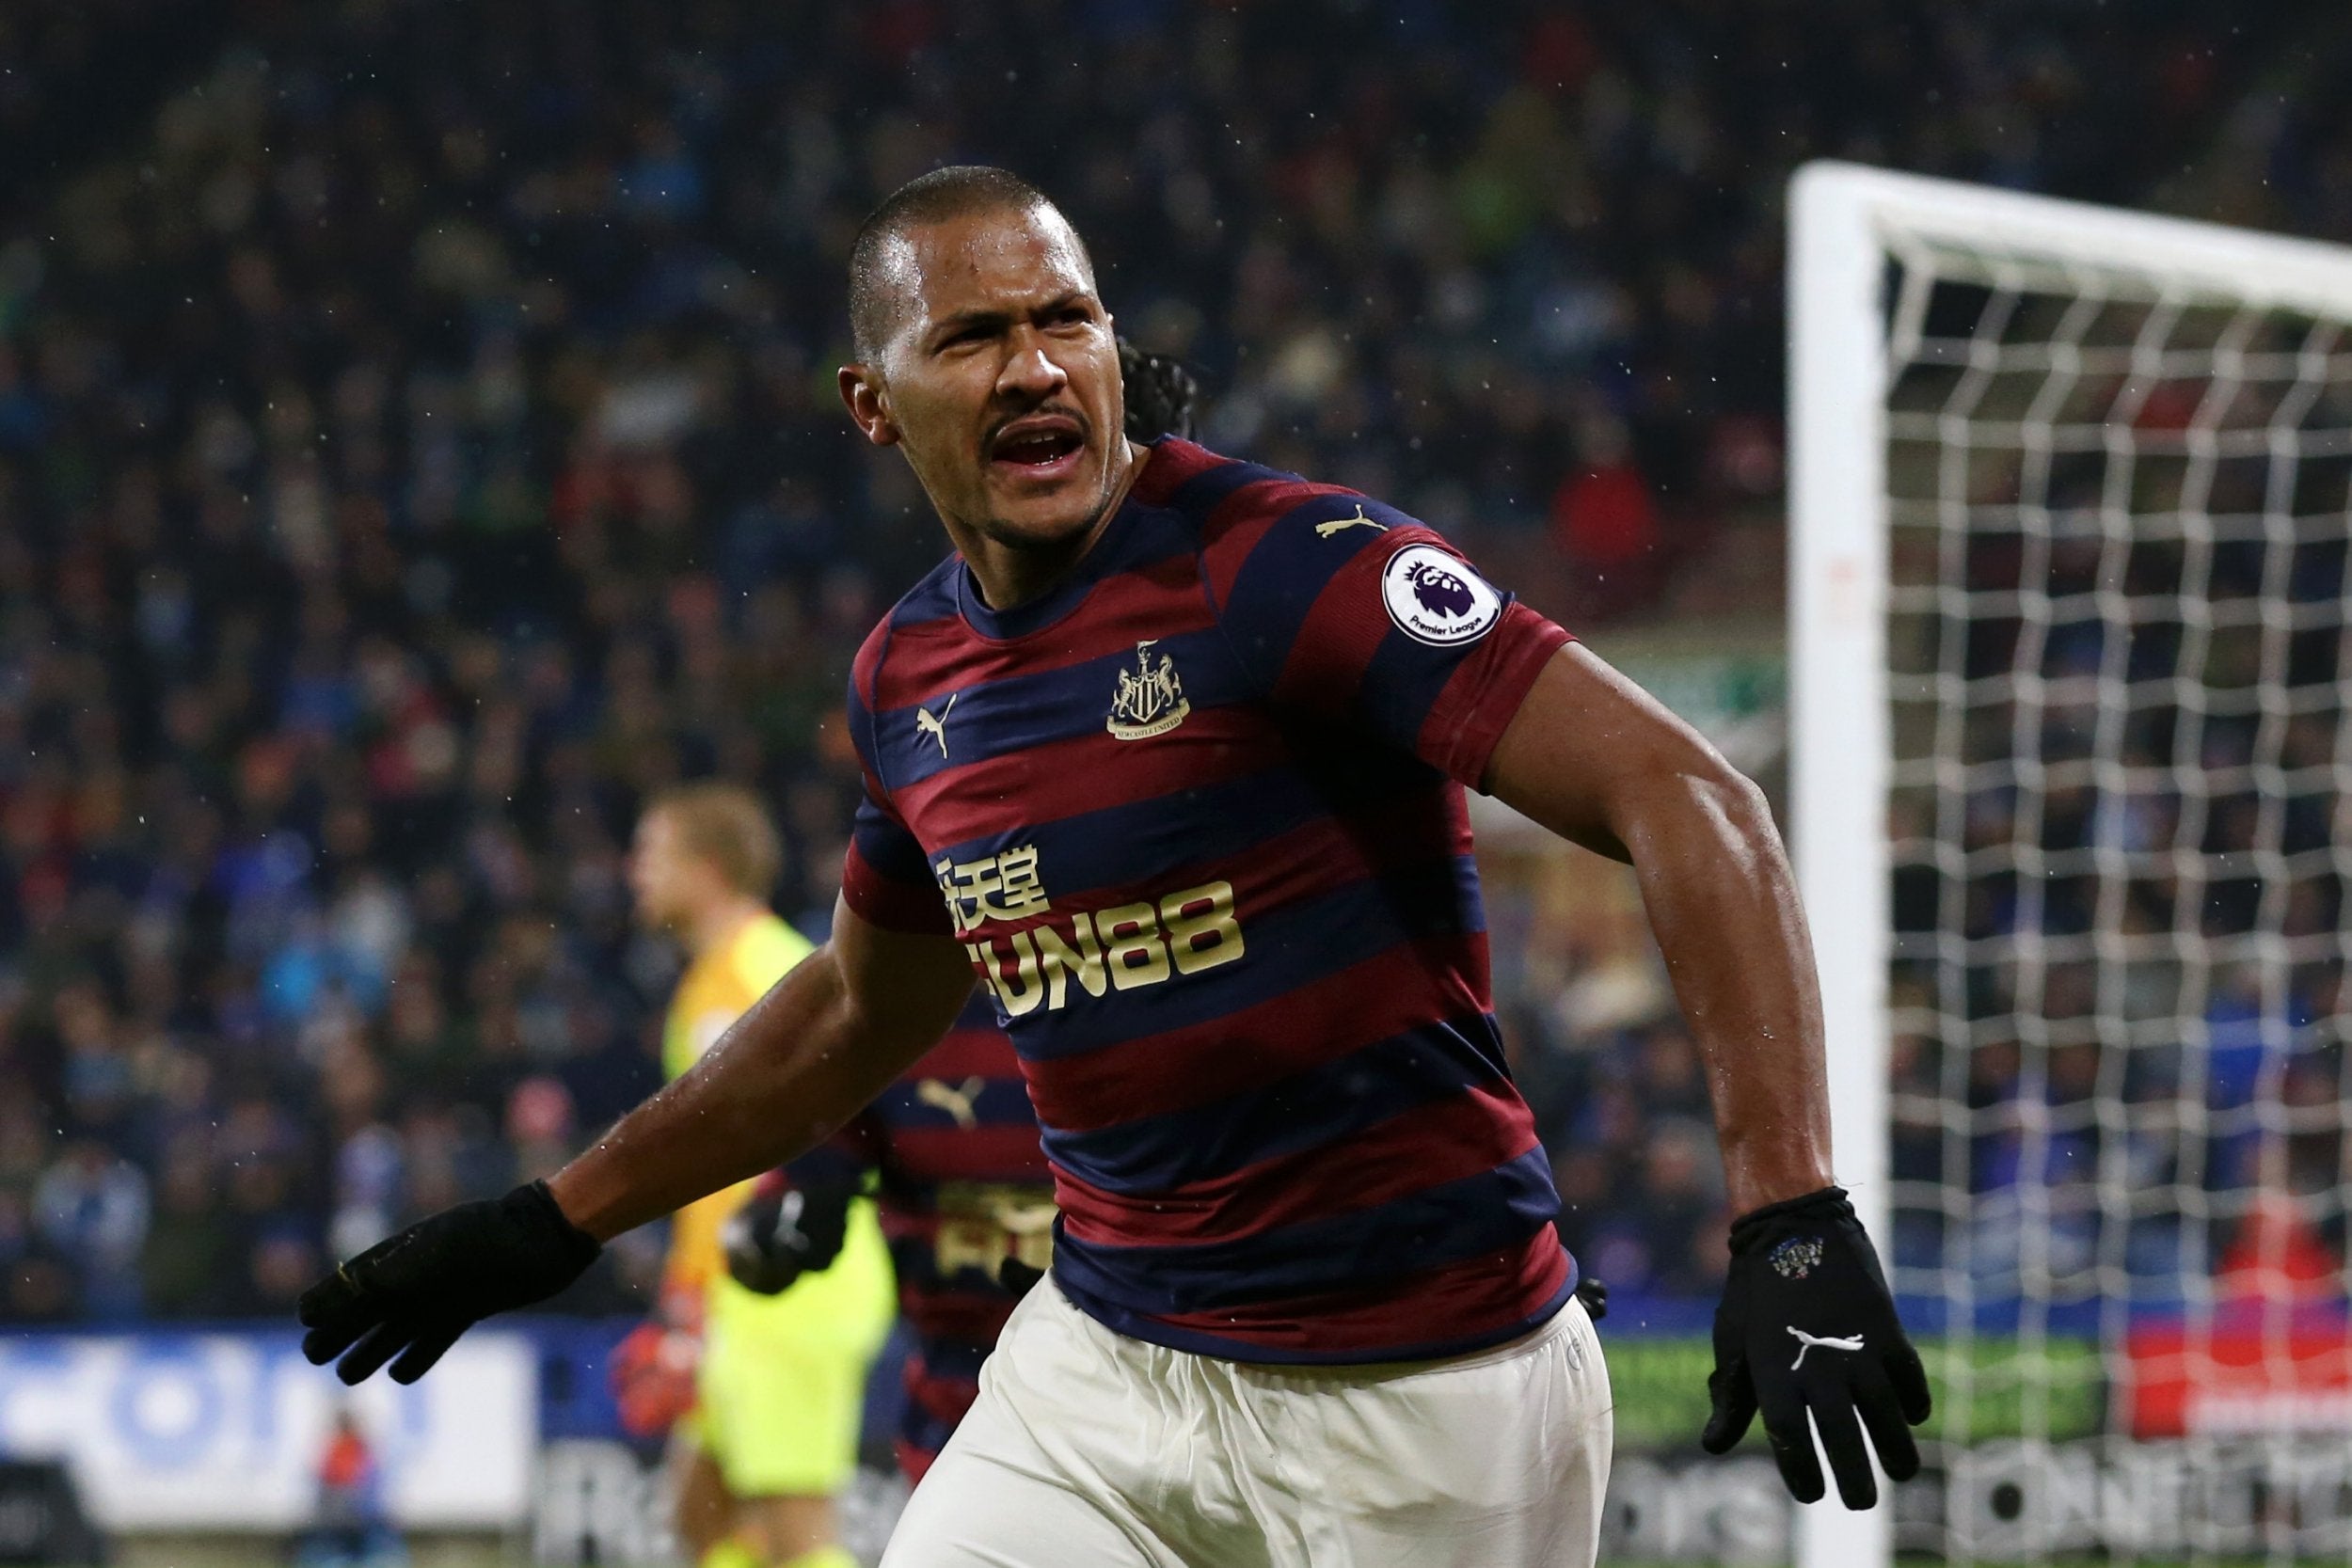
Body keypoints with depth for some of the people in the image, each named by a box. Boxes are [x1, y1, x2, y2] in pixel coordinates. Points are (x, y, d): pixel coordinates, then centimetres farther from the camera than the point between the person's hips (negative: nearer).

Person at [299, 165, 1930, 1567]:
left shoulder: (1286, 566, -16)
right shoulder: (911, 676, 6)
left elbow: (1687, 799, -24)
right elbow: (865, 1010, 26)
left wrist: (1791, 1211, -35)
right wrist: (560, 1221, 28)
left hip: (1422, 1404, -6)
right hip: (1109, 1364, 6)